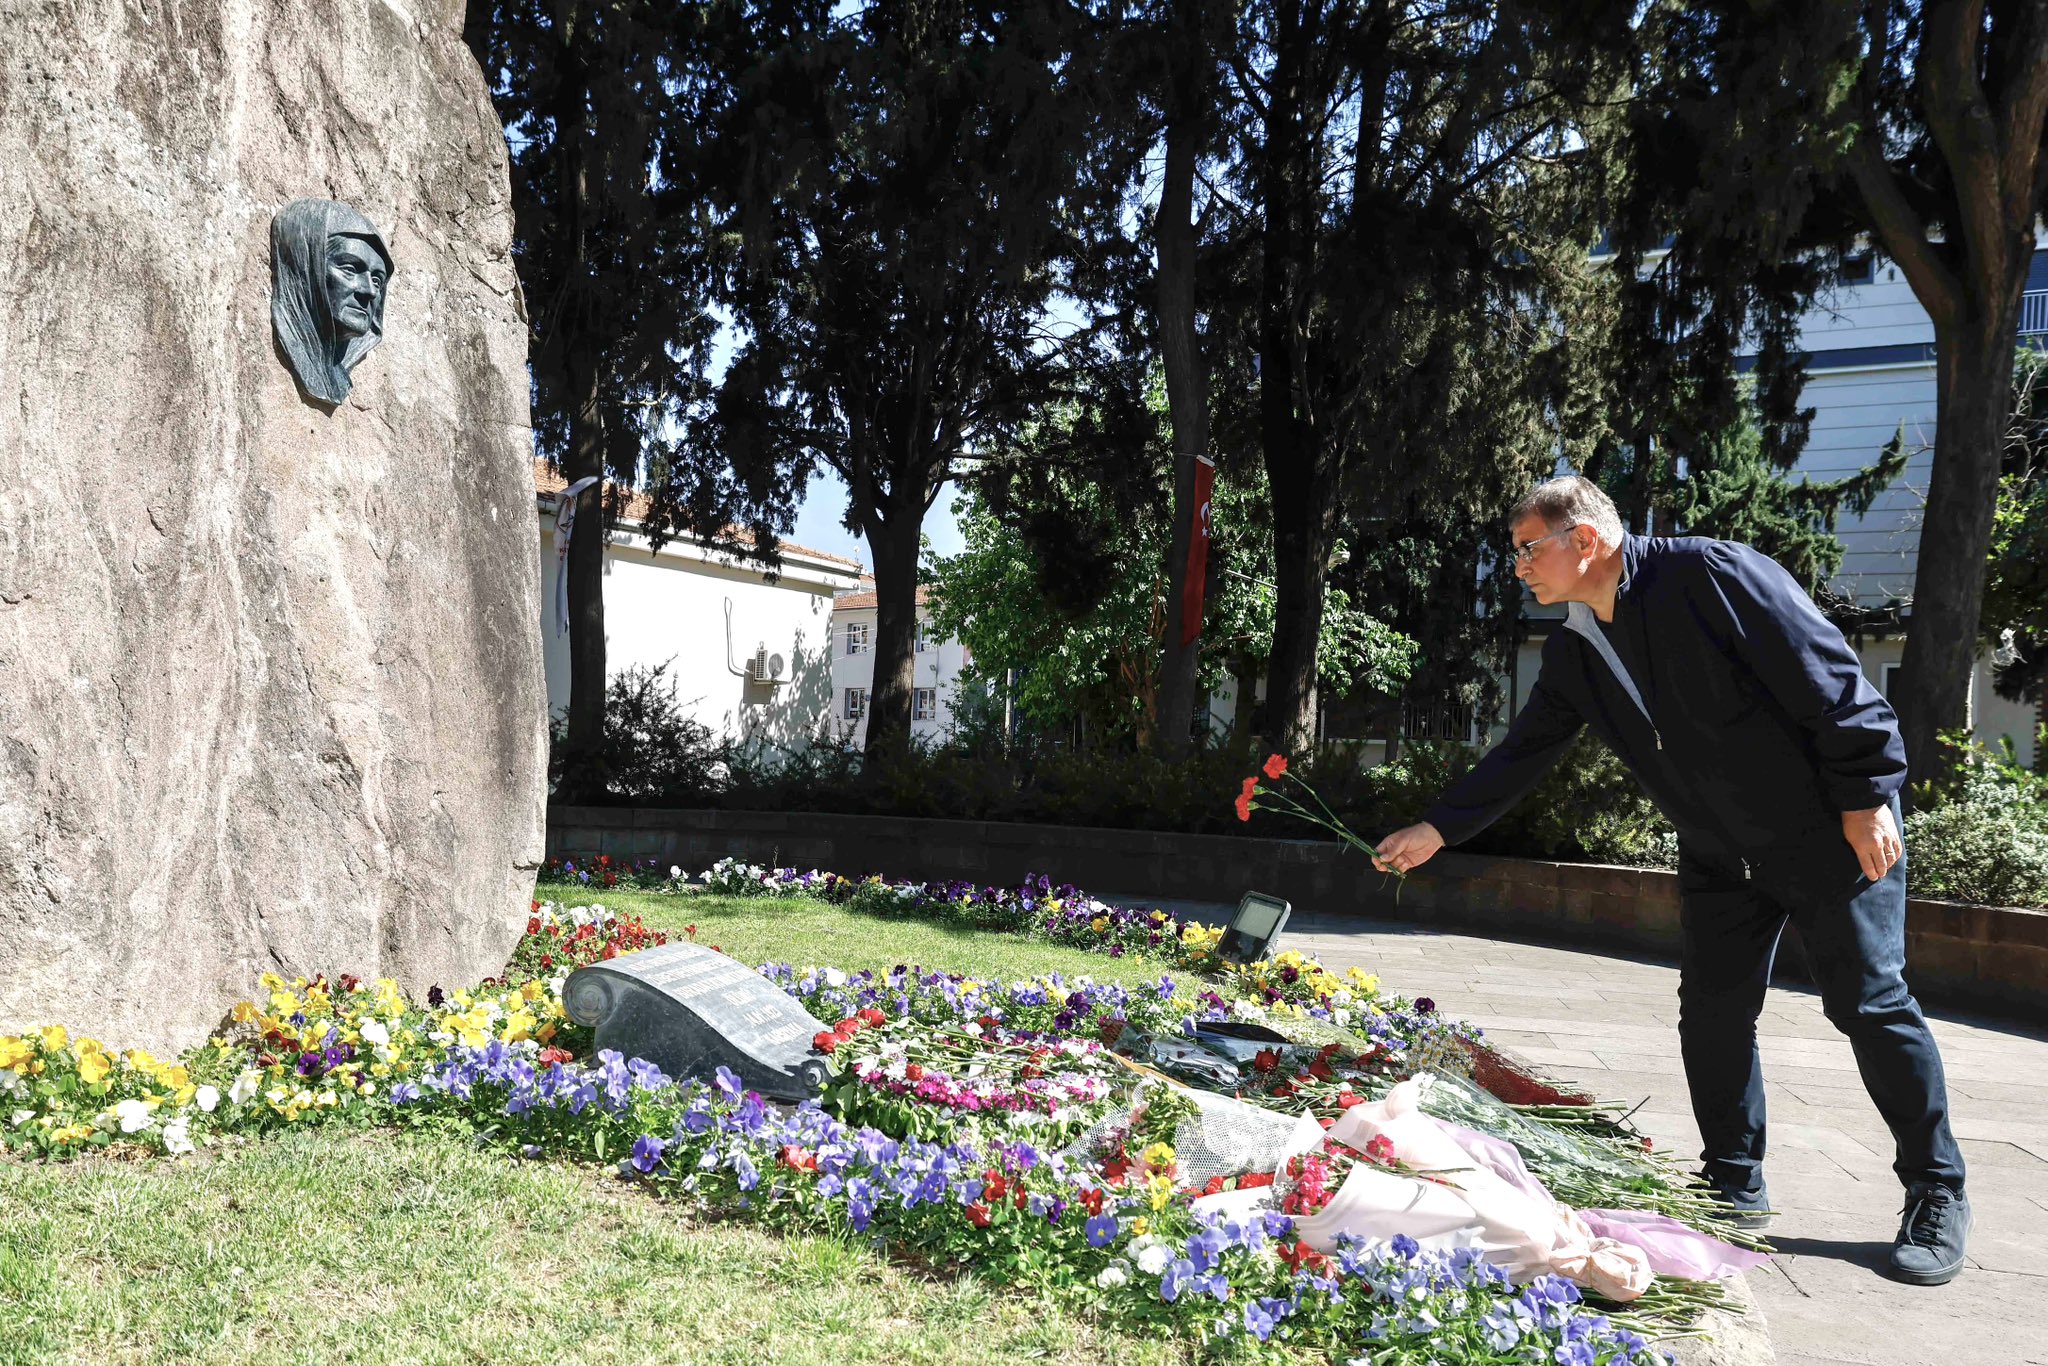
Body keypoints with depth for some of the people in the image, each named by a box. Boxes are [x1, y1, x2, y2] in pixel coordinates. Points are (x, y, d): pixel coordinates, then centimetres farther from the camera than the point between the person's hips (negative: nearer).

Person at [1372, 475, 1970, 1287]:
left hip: (1832, 829, -7)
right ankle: (1734, 1188, 20)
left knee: (1870, 1004, -1)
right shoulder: (1575, 651, 3)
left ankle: (1936, 1200, 14)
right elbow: (1524, 752, 9)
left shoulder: (1709, 574, -20)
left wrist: (1866, 798, -20)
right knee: (1712, 1014, 6)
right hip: (1720, 854, 7)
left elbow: (1829, 678, -20)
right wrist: (1438, 828, 4)